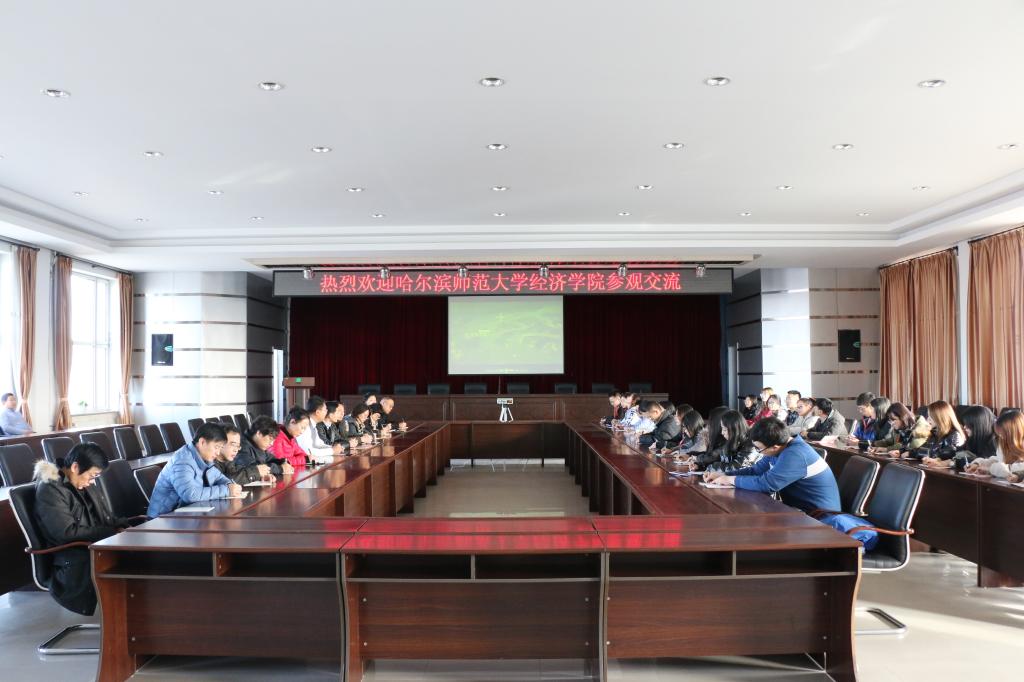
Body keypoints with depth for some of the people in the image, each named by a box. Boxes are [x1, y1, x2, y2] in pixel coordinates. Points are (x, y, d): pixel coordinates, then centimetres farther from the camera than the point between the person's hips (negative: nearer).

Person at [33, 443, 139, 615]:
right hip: (75, 565, -8)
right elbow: (68, 532, -19)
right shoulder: (49, 489, -9)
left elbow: (106, 519, 21)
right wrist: (113, 533, -17)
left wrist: (133, 523, 3)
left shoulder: (85, 486, 16)